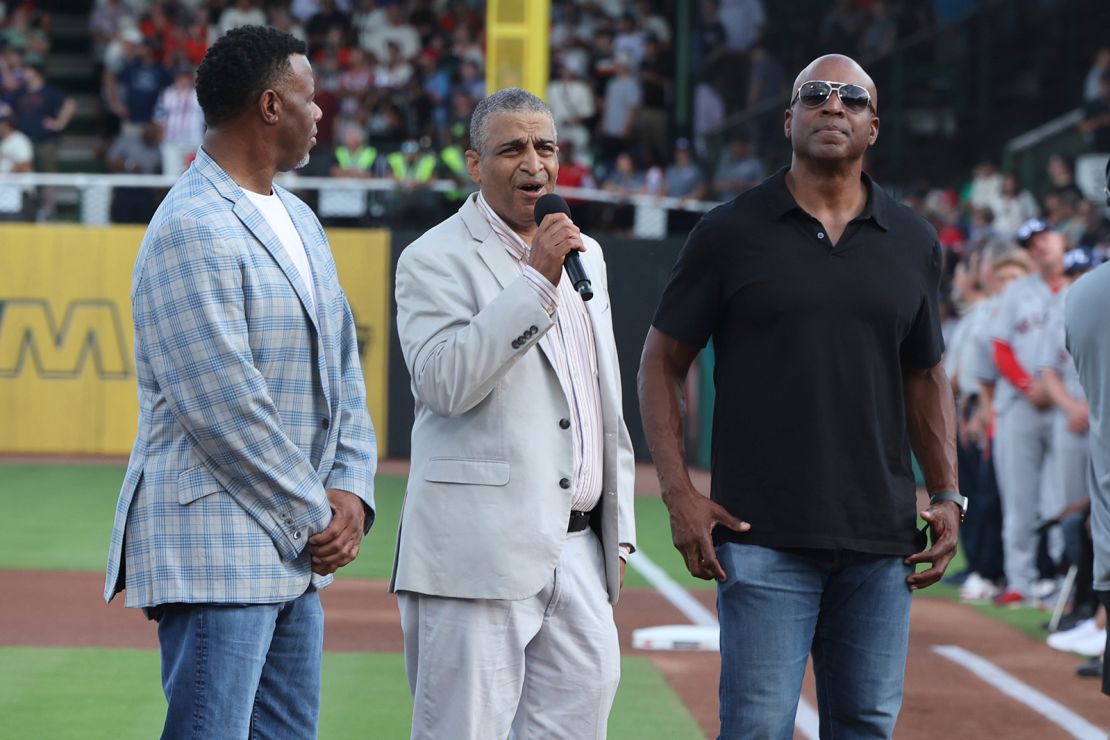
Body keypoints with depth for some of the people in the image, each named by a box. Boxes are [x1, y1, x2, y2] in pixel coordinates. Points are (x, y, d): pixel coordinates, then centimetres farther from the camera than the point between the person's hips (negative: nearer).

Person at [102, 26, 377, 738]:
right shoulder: (191, 231, -15)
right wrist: (317, 519, -12)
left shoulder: (297, 218, 16)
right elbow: (225, 407, -19)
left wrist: (350, 493, 2)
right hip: (215, 549, -9)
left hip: (295, 549, 9)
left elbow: (343, 366, 17)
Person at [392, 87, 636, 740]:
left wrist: (617, 531, 21)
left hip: (578, 551, 7)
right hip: (481, 555, -7)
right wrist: (536, 282, -19)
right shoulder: (436, 260, -4)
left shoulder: (586, 255, 18)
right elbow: (443, 385, -20)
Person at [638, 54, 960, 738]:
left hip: (880, 539, 4)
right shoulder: (731, 233, 0)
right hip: (764, 535, -4)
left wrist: (947, 496, 8)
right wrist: (679, 494, -6)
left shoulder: (914, 242, 11)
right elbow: (662, 361, 4)